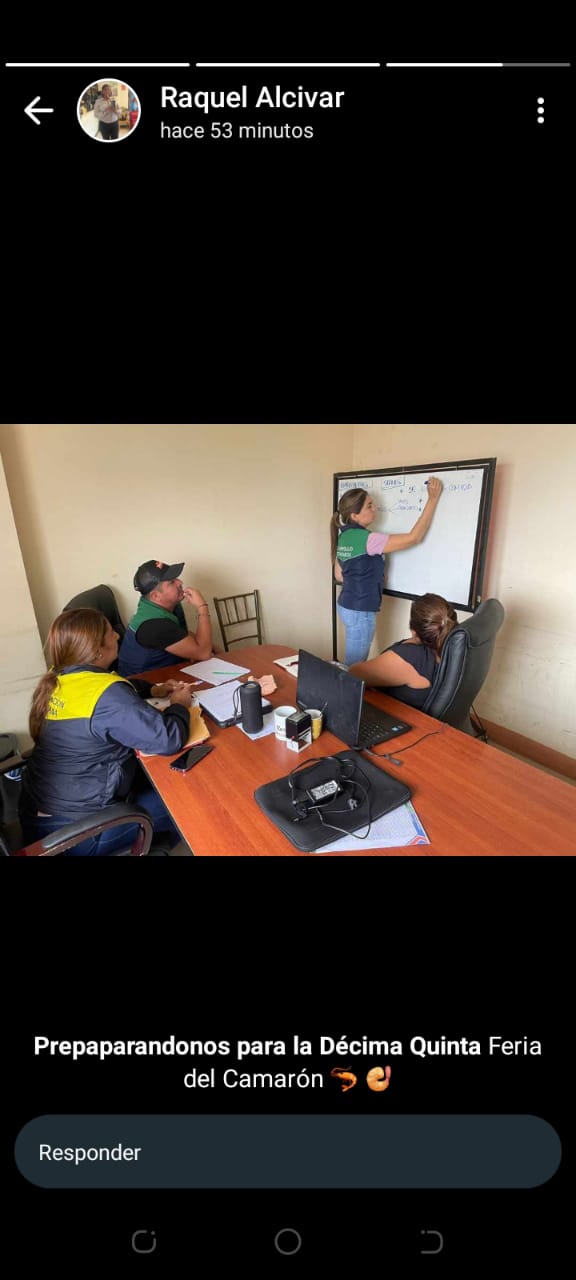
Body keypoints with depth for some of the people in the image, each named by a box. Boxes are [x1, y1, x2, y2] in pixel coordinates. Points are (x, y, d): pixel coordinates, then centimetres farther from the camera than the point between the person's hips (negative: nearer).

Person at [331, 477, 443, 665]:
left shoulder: (344, 537, 5)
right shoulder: (366, 539, -21)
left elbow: (339, 575, 14)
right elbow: (414, 538, -19)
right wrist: (433, 498, -16)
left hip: (348, 606, 9)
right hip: (360, 611, -9)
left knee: (356, 663, 20)